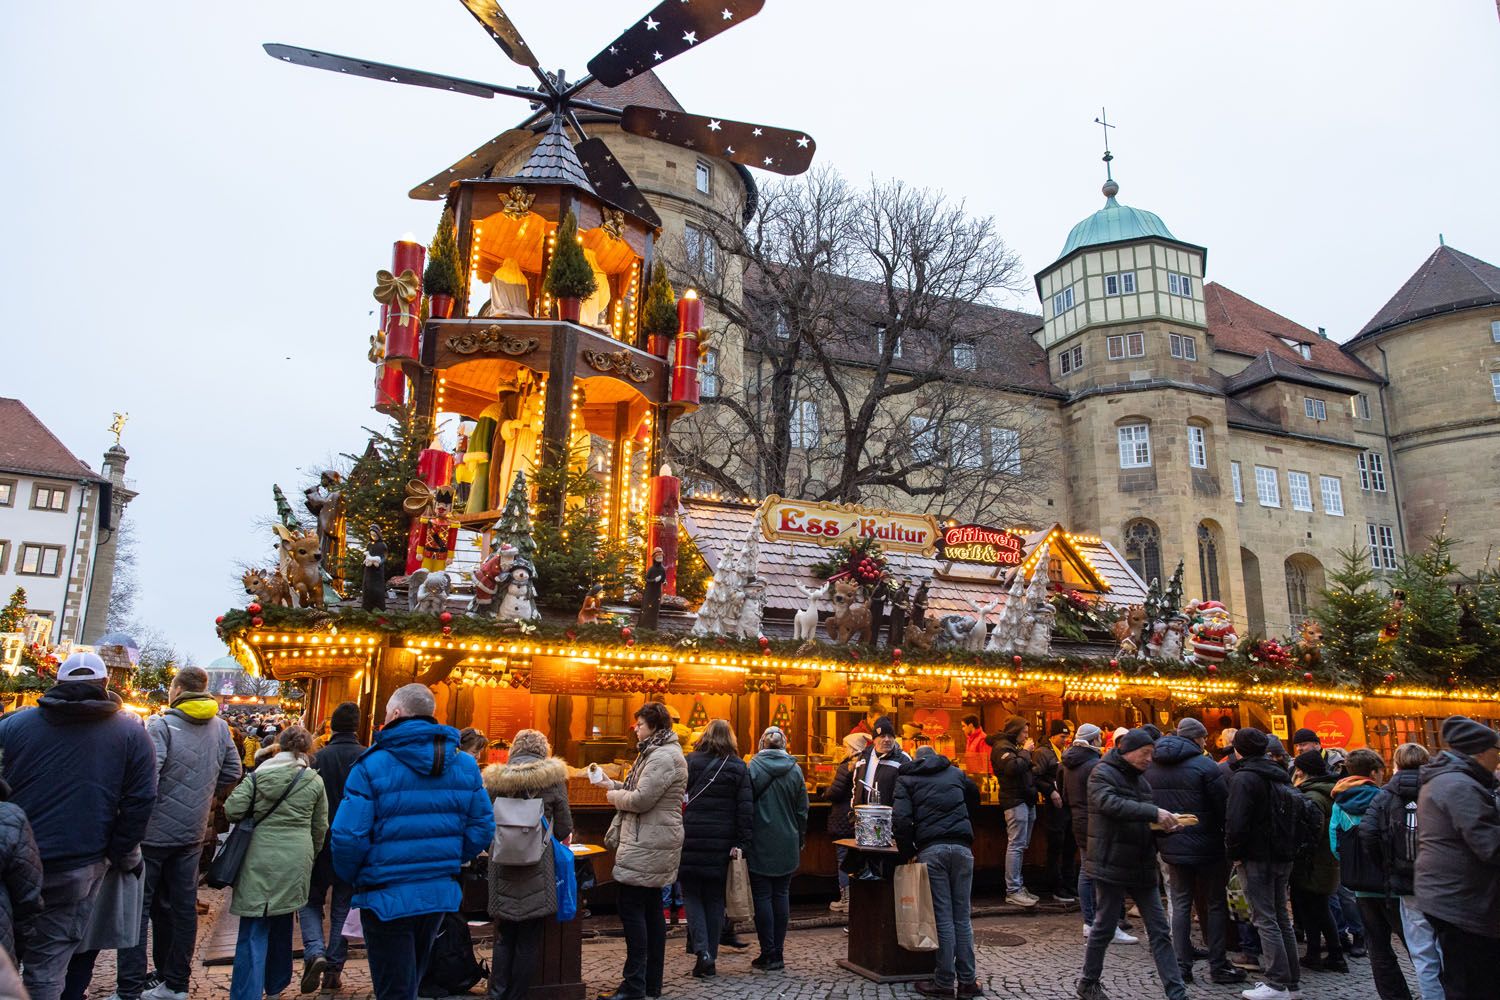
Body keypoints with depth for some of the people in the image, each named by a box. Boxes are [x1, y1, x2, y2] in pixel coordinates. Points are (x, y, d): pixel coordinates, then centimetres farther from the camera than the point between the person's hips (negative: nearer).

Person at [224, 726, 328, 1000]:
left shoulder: (259, 774, -2)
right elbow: (320, 827, 8)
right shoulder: (315, 781, 2)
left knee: (255, 929, 0)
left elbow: (232, 809, -9)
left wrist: (254, 816, 13)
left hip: (262, 857, -2)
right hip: (296, 859, 2)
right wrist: (310, 855, 24)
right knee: (282, 921, 19)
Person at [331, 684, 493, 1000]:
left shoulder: (372, 765, -14)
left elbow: (348, 837, -18)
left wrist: (351, 877, 2)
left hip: (387, 897, -5)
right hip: (441, 893, 5)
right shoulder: (465, 764, 0)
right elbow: (482, 829, 1)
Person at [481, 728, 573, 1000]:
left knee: (504, 937, 15)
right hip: (537, 871, -3)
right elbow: (564, 829, 0)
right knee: (529, 940, 7)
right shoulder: (552, 777, -3)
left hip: (503, 869, 3)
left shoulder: (495, 778, 3)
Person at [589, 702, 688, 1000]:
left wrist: (613, 795, -6)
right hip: (652, 843, 11)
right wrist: (610, 783, 12)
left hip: (647, 845, -11)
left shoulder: (662, 758, -18)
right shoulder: (658, 752, 17)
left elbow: (641, 799, -23)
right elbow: (641, 791, 21)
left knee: (632, 909, -7)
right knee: (651, 910, 13)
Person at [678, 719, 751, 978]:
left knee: (692, 894, 9)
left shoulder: (690, 762, -1)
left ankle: (701, 950, -8)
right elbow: (746, 808, -2)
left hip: (691, 838, -2)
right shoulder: (738, 767, 3)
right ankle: (711, 960, 15)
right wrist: (740, 844, -1)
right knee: (715, 898, 13)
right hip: (722, 843, 2)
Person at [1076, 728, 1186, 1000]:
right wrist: (1154, 813, -34)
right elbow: (1112, 804, -28)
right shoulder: (1102, 774, -9)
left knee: (1160, 931, 4)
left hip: (1142, 865, 7)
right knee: (1104, 928, 4)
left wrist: (1163, 824, 1)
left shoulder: (1140, 777, 15)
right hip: (1112, 864, -7)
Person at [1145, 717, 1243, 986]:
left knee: (1181, 904, 11)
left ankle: (1182, 966, 11)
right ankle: (1218, 966, 14)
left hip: (1172, 847, 5)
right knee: (1215, 904, 9)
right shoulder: (1205, 765, -15)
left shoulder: (1151, 767, 4)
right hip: (1207, 847, -5)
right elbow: (1224, 806, -14)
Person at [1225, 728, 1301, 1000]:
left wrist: (1233, 852, -9)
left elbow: (1236, 822, -22)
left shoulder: (1244, 778, -14)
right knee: (1280, 916, 16)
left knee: (1265, 919, -3)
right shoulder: (1280, 776, 13)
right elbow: (1294, 817, 15)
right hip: (1283, 856, 8)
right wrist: (1289, 850, 16)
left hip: (1257, 857, -8)